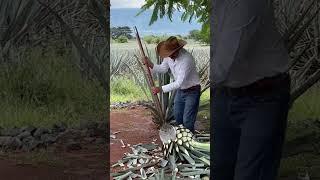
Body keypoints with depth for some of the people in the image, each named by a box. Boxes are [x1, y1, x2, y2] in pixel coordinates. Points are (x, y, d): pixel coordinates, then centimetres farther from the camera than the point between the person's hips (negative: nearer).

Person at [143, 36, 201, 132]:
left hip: (192, 91, -8)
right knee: (177, 117, 19)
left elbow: (179, 83, -33)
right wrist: (150, 65, -10)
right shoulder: (169, 55, -11)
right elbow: (163, 69, 8)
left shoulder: (186, 59, -34)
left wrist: (161, 89, -32)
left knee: (187, 121, -8)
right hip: (180, 90, 8)